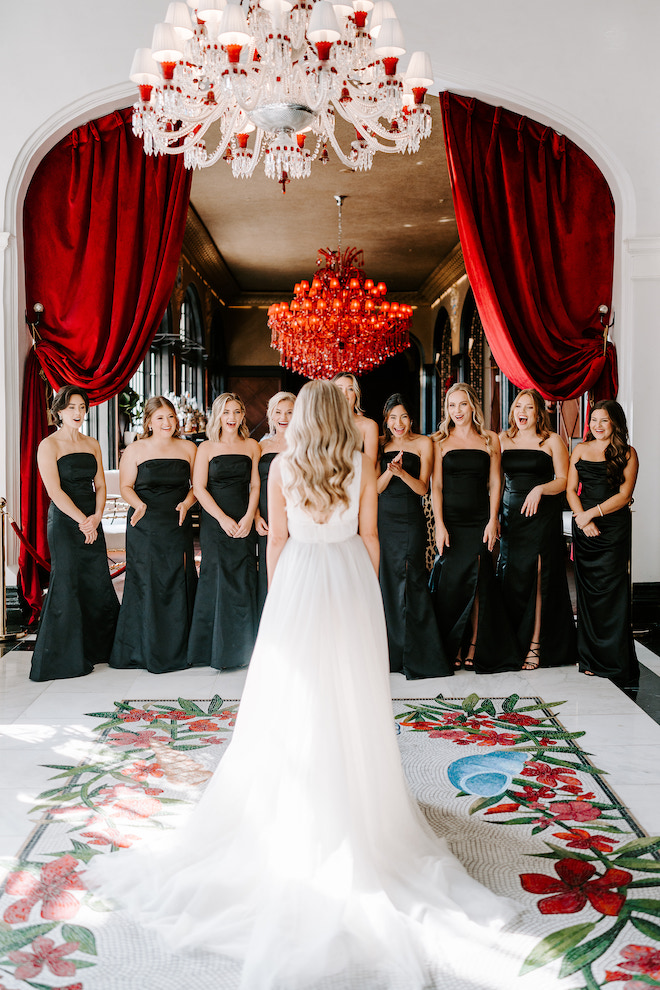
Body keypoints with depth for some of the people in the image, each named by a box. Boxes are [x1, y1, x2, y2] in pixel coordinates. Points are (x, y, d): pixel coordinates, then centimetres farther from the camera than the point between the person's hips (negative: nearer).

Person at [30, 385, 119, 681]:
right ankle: (64, 658, 6)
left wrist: (96, 516, -6)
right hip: (64, 522, -6)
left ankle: (100, 648, 24)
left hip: (92, 521, 6)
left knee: (99, 583, 8)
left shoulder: (92, 444, 13)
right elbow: (55, 491, -12)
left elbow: (100, 485, 11)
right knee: (67, 585, -4)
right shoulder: (49, 445, -5)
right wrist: (82, 520, -15)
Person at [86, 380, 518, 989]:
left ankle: (293, 810, 18)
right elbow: (369, 538, 1)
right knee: (352, 700, 10)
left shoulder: (282, 467, -3)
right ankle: (356, 804, 20)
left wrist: (279, 596, 10)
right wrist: (365, 592, 12)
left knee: (294, 704, 8)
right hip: (352, 580, 1)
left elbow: (277, 541, -1)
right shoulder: (363, 466, -2)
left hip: (298, 581, 0)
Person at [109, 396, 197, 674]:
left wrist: (187, 503, -9)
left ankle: (177, 649, 14)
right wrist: (139, 504, -17)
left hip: (177, 525, 2)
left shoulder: (188, 448, 8)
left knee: (178, 583, 2)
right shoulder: (135, 450, 2)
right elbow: (125, 487, 1)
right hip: (145, 526, -2)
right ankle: (147, 650, 11)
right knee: (146, 583, -1)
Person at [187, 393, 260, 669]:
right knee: (216, 580, -2)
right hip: (215, 521, -2)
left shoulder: (251, 446, 9)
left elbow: (255, 485, 7)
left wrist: (249, 517, -8)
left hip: (244, 524, 2)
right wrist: (223, 518, -11)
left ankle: (241, 649, 10)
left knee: (243, 582, 1)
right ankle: (216, 649, 9)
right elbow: (199, 488, -2)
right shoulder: (206, 448, 4)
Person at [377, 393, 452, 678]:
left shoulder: (423, 443, 3)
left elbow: (422, 488, -3)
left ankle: (418, 655, -1)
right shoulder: (381, 445, 10)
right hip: (383, 518, 3)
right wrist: (390, 471, -14)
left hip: (410, 519, -3)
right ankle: (391, 652, 14)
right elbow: (376, 488, 5)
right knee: (385, 581, 3)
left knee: (411, 582, -8)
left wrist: (402, 473, -20)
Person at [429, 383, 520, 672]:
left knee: (477, 583, -1)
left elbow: (495, 483, 7)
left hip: (479, 521, 1)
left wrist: (492, 521, -3)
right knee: (450, 583, -1)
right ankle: (452, 649, 11)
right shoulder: (440, 441, 5)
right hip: (450, 521, 0)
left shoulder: (490, 440, 8)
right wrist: (439, 525, -8)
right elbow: (436, 485, 1)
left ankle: (474, 649, 8)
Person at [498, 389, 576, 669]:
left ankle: (536, 645, 3)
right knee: (510, 579, 0)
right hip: (511, 516, 3)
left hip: (543, 516, -3)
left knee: (538, 579, -4)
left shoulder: (552, 441, 4)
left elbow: (563, 480, 0)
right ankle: (511, 644, 9)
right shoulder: (502, 440, 12)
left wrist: (540, 489, -18)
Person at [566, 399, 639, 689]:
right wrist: (582, 518, -8)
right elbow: (570, 490, 7)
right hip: (584, 527, 3)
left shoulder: (627, 453, 2)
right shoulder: (581, 450, 11)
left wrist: (592, 513, -14)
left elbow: (624, 494, -6)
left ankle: (615, 662, 2)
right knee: (587, 590, 5)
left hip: (614, 528, -3)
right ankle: (590, 657, 14)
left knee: (612, 591, -5)